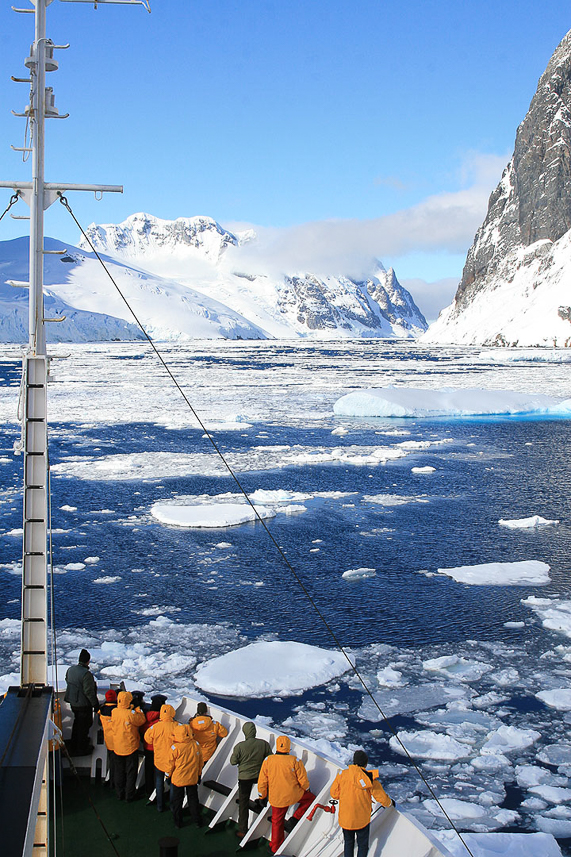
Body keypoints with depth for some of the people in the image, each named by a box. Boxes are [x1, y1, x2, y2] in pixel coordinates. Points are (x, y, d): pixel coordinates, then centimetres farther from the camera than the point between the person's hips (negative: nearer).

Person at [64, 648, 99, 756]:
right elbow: (89, 691, -26)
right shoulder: (86, 674, -28)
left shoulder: (70, 669, -4)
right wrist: (95, 704, -14)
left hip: (73, 702, 8)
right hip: (84, 704, -8)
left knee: (77, 722, 26)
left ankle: (74, 745, 41)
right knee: (84, 725, 9)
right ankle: (82, 748, 21)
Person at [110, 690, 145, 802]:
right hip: (131, 747, -5)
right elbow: (141, 720, -13)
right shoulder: (130, 714, -25)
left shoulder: (114, 712, -9)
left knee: (119, 771, 19)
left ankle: (120, 794, 28)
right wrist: (138, 710, -1)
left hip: (117, 746, 5)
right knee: (131, 772, 9)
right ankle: (129, 796, 15)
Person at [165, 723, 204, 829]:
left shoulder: (175, 747, -21)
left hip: (178, 778, -3)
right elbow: (200, 761, 4)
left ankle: (178, 822, 24)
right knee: (193, 798, 18)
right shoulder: (196, 744, -9)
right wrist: (198, 773, 19)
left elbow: (170, 764, -10)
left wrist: (168, 775, 7)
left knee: (177, 800, 14)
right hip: (193, 778, 3)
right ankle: (197, 820, 25)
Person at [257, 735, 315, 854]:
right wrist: (306, 789, 15)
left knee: (277, 822, 19)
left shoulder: (267, 761, -9)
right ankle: (296, 817, 13)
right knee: (310, 798, 24)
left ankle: (275, 848, 27)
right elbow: (303, 781, -7)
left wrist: (262, 796, 13)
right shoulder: (295, 761, -15)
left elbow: (262, 781, -2)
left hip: (276, 798, 3)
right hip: (294, 795, -2)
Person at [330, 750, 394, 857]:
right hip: (362, 820, -2)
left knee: (348, 844, 22)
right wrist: (390, 803, 16)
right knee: (363, 846, 16)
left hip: (345, 819, 2)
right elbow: (382, 798, -5)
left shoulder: (342, 774, -10)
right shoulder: (370, 779, -14)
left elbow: (334, 794, 0)